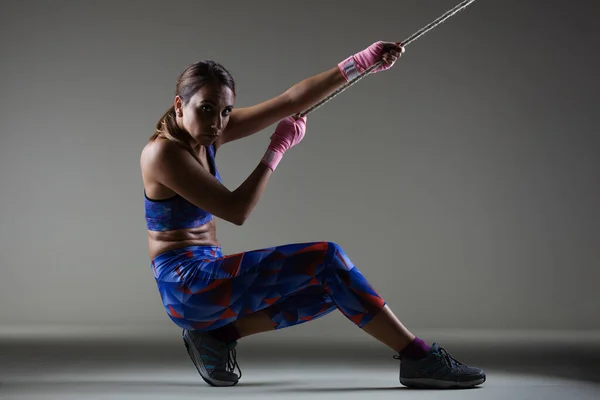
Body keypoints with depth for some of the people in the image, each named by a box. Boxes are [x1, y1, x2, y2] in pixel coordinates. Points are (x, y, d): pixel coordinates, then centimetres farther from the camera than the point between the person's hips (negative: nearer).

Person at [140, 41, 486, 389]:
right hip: (187, 284, -9)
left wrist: (360, 62, -7)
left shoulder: (207, 133, 5)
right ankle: (419, 359, -12)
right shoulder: (163, 152, -17)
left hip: (207, 278, 9)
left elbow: (290, 102, 0)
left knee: (330, 288, 5)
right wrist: (278, 148, -11)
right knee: (327, 259, -17)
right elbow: (237, 211, -21)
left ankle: (217, 335, 5)